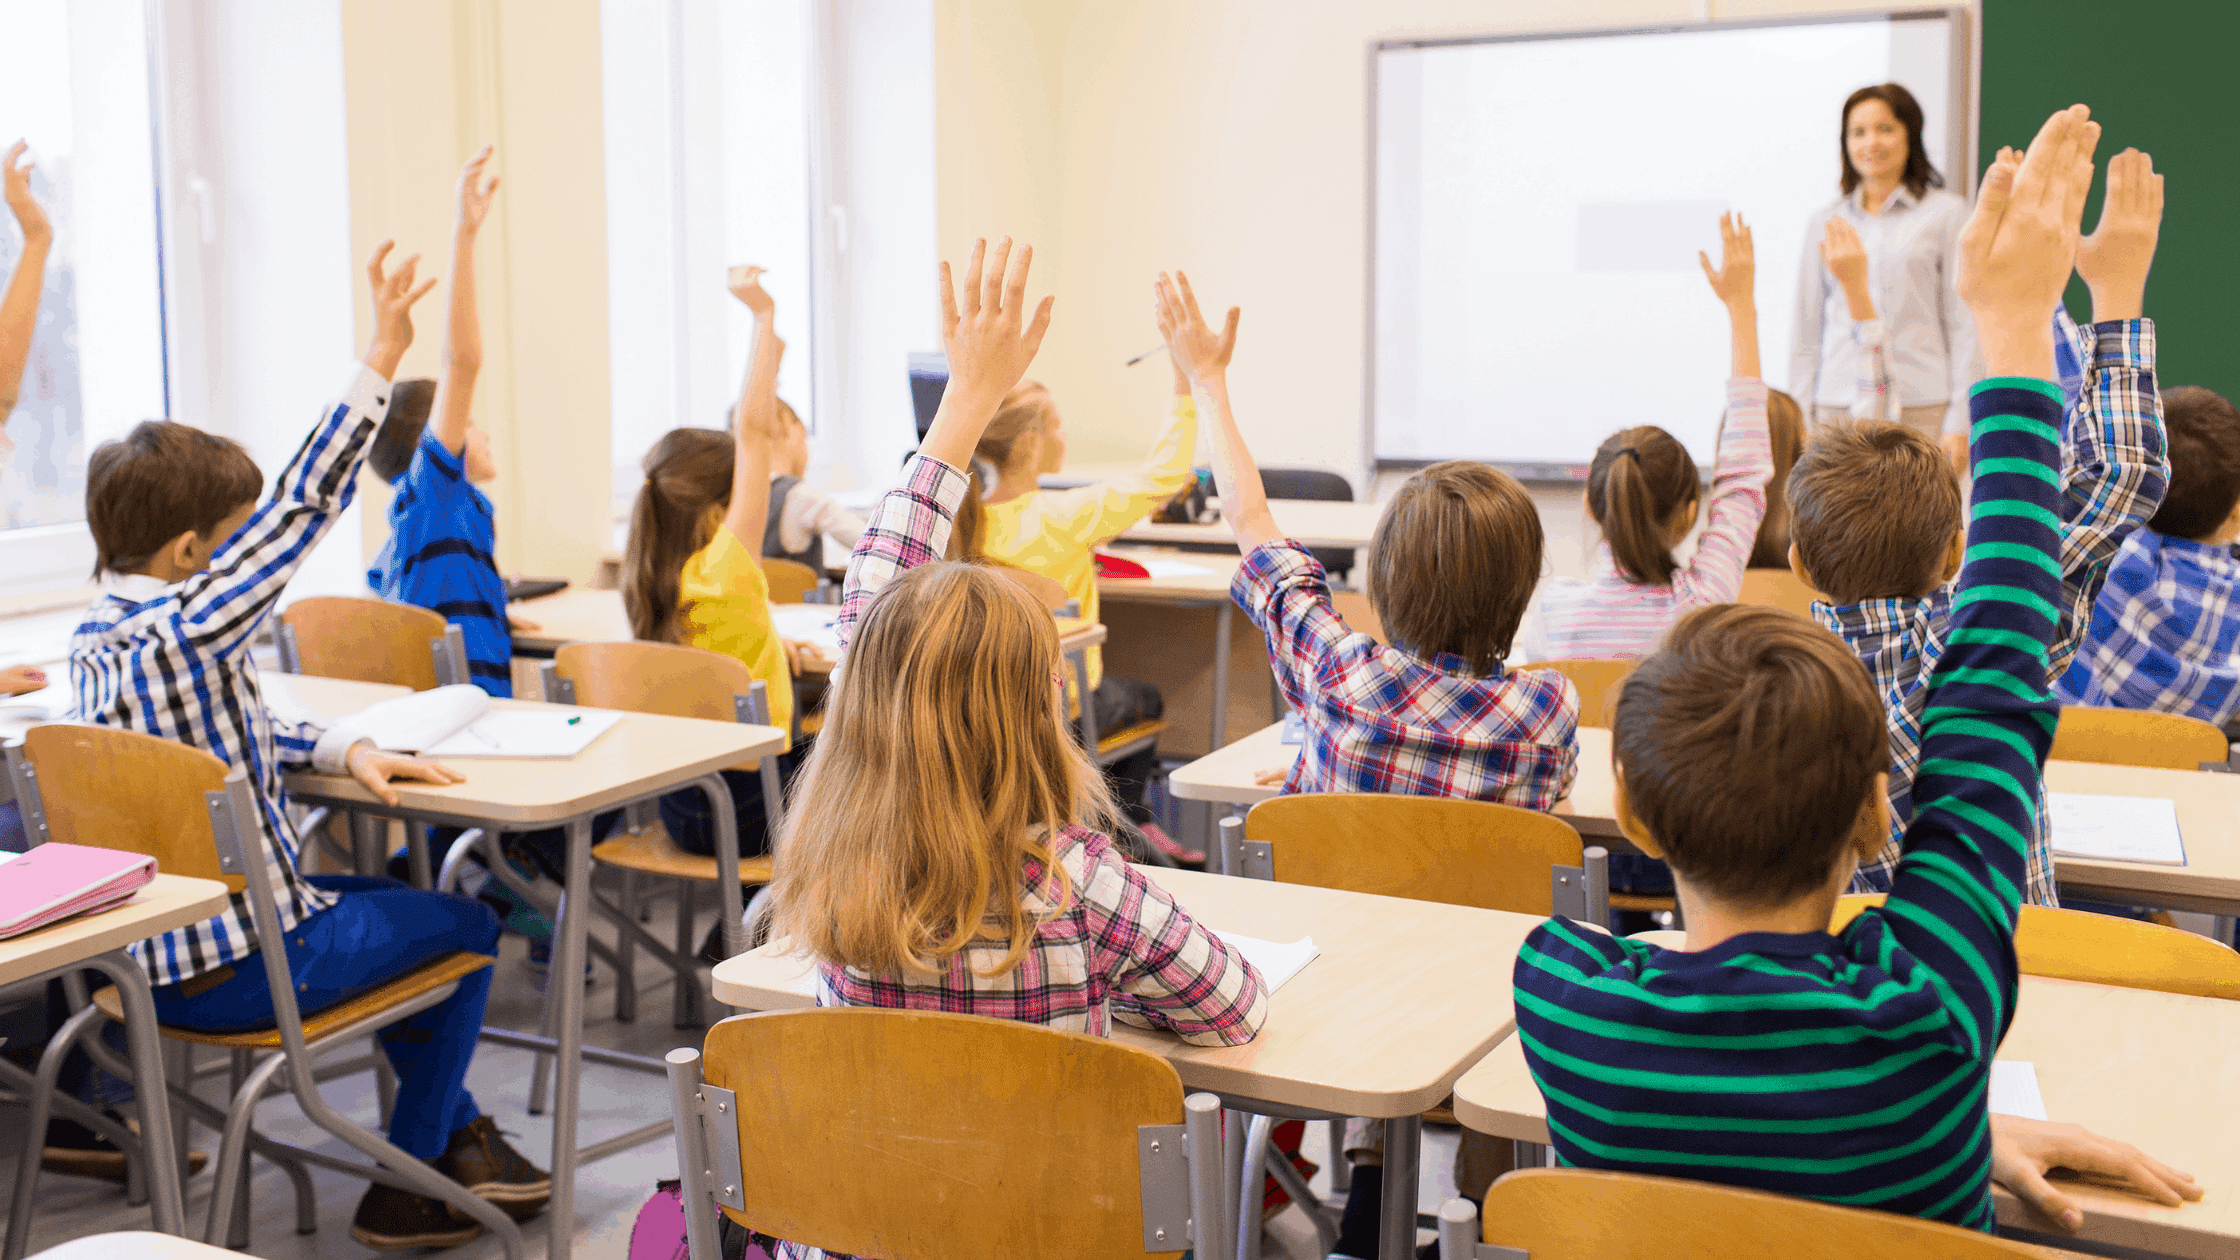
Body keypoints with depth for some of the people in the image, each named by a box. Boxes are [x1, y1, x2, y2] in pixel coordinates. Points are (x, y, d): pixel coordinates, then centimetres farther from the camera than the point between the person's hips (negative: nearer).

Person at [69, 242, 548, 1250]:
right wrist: (380, 361, -23)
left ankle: (454, 1129, 36)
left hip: (147, 956, 9)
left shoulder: (94, 638, 4)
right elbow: (303, 507, -25)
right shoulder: (188, 631, -25)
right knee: (466, 928, 11)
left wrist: (342, 750, 2)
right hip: (240, 968, -9)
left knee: (393, 903, 29)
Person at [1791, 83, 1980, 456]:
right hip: (1838, 408, 2)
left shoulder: (1947, 212, 6)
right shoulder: (1824, 222, 14)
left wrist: (1959, 424, -4)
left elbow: (1965, 324, 2)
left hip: (1921, 410, -2)